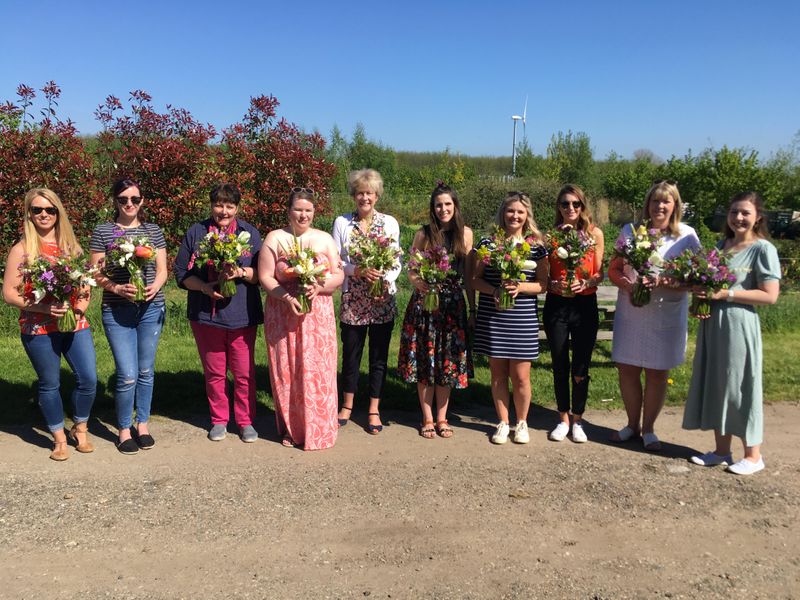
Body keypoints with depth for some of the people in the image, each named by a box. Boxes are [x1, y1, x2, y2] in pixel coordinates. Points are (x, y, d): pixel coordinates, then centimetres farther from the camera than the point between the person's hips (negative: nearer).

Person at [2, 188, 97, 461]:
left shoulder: (71, 245, 9)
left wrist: (84, 302, -4)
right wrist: (43, 307, -19)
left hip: (76, 325, 3)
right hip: (39, 329, -3)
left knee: (89, 378, 0)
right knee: (50, 384, 7)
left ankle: (80, 430, 24)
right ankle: (59, 439, 24)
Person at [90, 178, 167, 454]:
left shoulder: (153, 230, 7)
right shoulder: (102, 232, 1)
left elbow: (162, 269, 7)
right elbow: (97, 274, -1)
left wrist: (155, 286, -14)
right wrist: (118, 288, -19)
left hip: (151, 309, 2)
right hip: (117, 312, -2)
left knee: (146, 371, 10)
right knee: (127, 375, -5)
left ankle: (142, 423, 27)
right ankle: (124, 429, 16)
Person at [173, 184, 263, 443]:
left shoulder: (250, 233, 4)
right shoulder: (196, 232, 5)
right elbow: (181, 272, 3)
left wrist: (241, 273, -18)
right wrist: (205, 287, -13)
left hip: (242, 315, -1)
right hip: (206, 314, 1)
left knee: (244, 372, 4)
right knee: (214, 373, 11)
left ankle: (245, 421, 20)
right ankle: (219, 420, 27)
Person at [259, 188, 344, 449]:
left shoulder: (325, 239, 8)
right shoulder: (275, 238, 3)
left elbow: (339, 276, 5)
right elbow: (265, 277, -2)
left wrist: (318, 287, -14)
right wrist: (287, 297, -16)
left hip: (319, 316, 1)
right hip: (283, 316, -1)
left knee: (318, 371, -1)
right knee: (286, 372, 4)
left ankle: (318, 429, 11)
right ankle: (291, 429, 19)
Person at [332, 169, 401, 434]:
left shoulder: (390, 223, 3)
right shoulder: (342, 222, 2)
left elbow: (397, 262, 2)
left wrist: (385, 280, -15)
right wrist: (358, 270, -17)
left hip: (383, 300, 0)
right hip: (352, 300, 0)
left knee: (379, 357, 7)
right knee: (351, 355, 10)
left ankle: (374, 410, 21)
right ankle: (347, 405, 29)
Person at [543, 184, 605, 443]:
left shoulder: (594, 233, 2)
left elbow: (599, 274, 4)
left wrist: (585, 283, -15)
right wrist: (555, 285, -15)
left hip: (585, 305, 0)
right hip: (556, 305, 1)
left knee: (581, 368, 2)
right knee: (560, 366, 9)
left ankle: (578, 420, 22)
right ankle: (563, 419, 25)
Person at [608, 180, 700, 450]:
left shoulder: (686, 236, -2)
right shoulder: (630, 231, 3)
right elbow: (613, 269, 6)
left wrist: (662, 282, -23)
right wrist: (626, 284, -15)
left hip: (667, 315, -2)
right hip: (630, 312, 2)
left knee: (657, 373, 8)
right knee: (627, 369, 8)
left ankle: (648, 428, 26)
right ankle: (632, 424, 29)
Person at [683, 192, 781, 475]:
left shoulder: (763, 249, -8)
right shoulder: (720, 245, 11)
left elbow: (770, 295, -14)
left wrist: (725, 294, -20)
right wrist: (701, 298, -2)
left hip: (739, 326, -6)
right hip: (712, 325, 7)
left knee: (740, 386, 1)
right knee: (715, 385, 10)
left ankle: (753, 455, 16)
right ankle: (721, 450, 22)